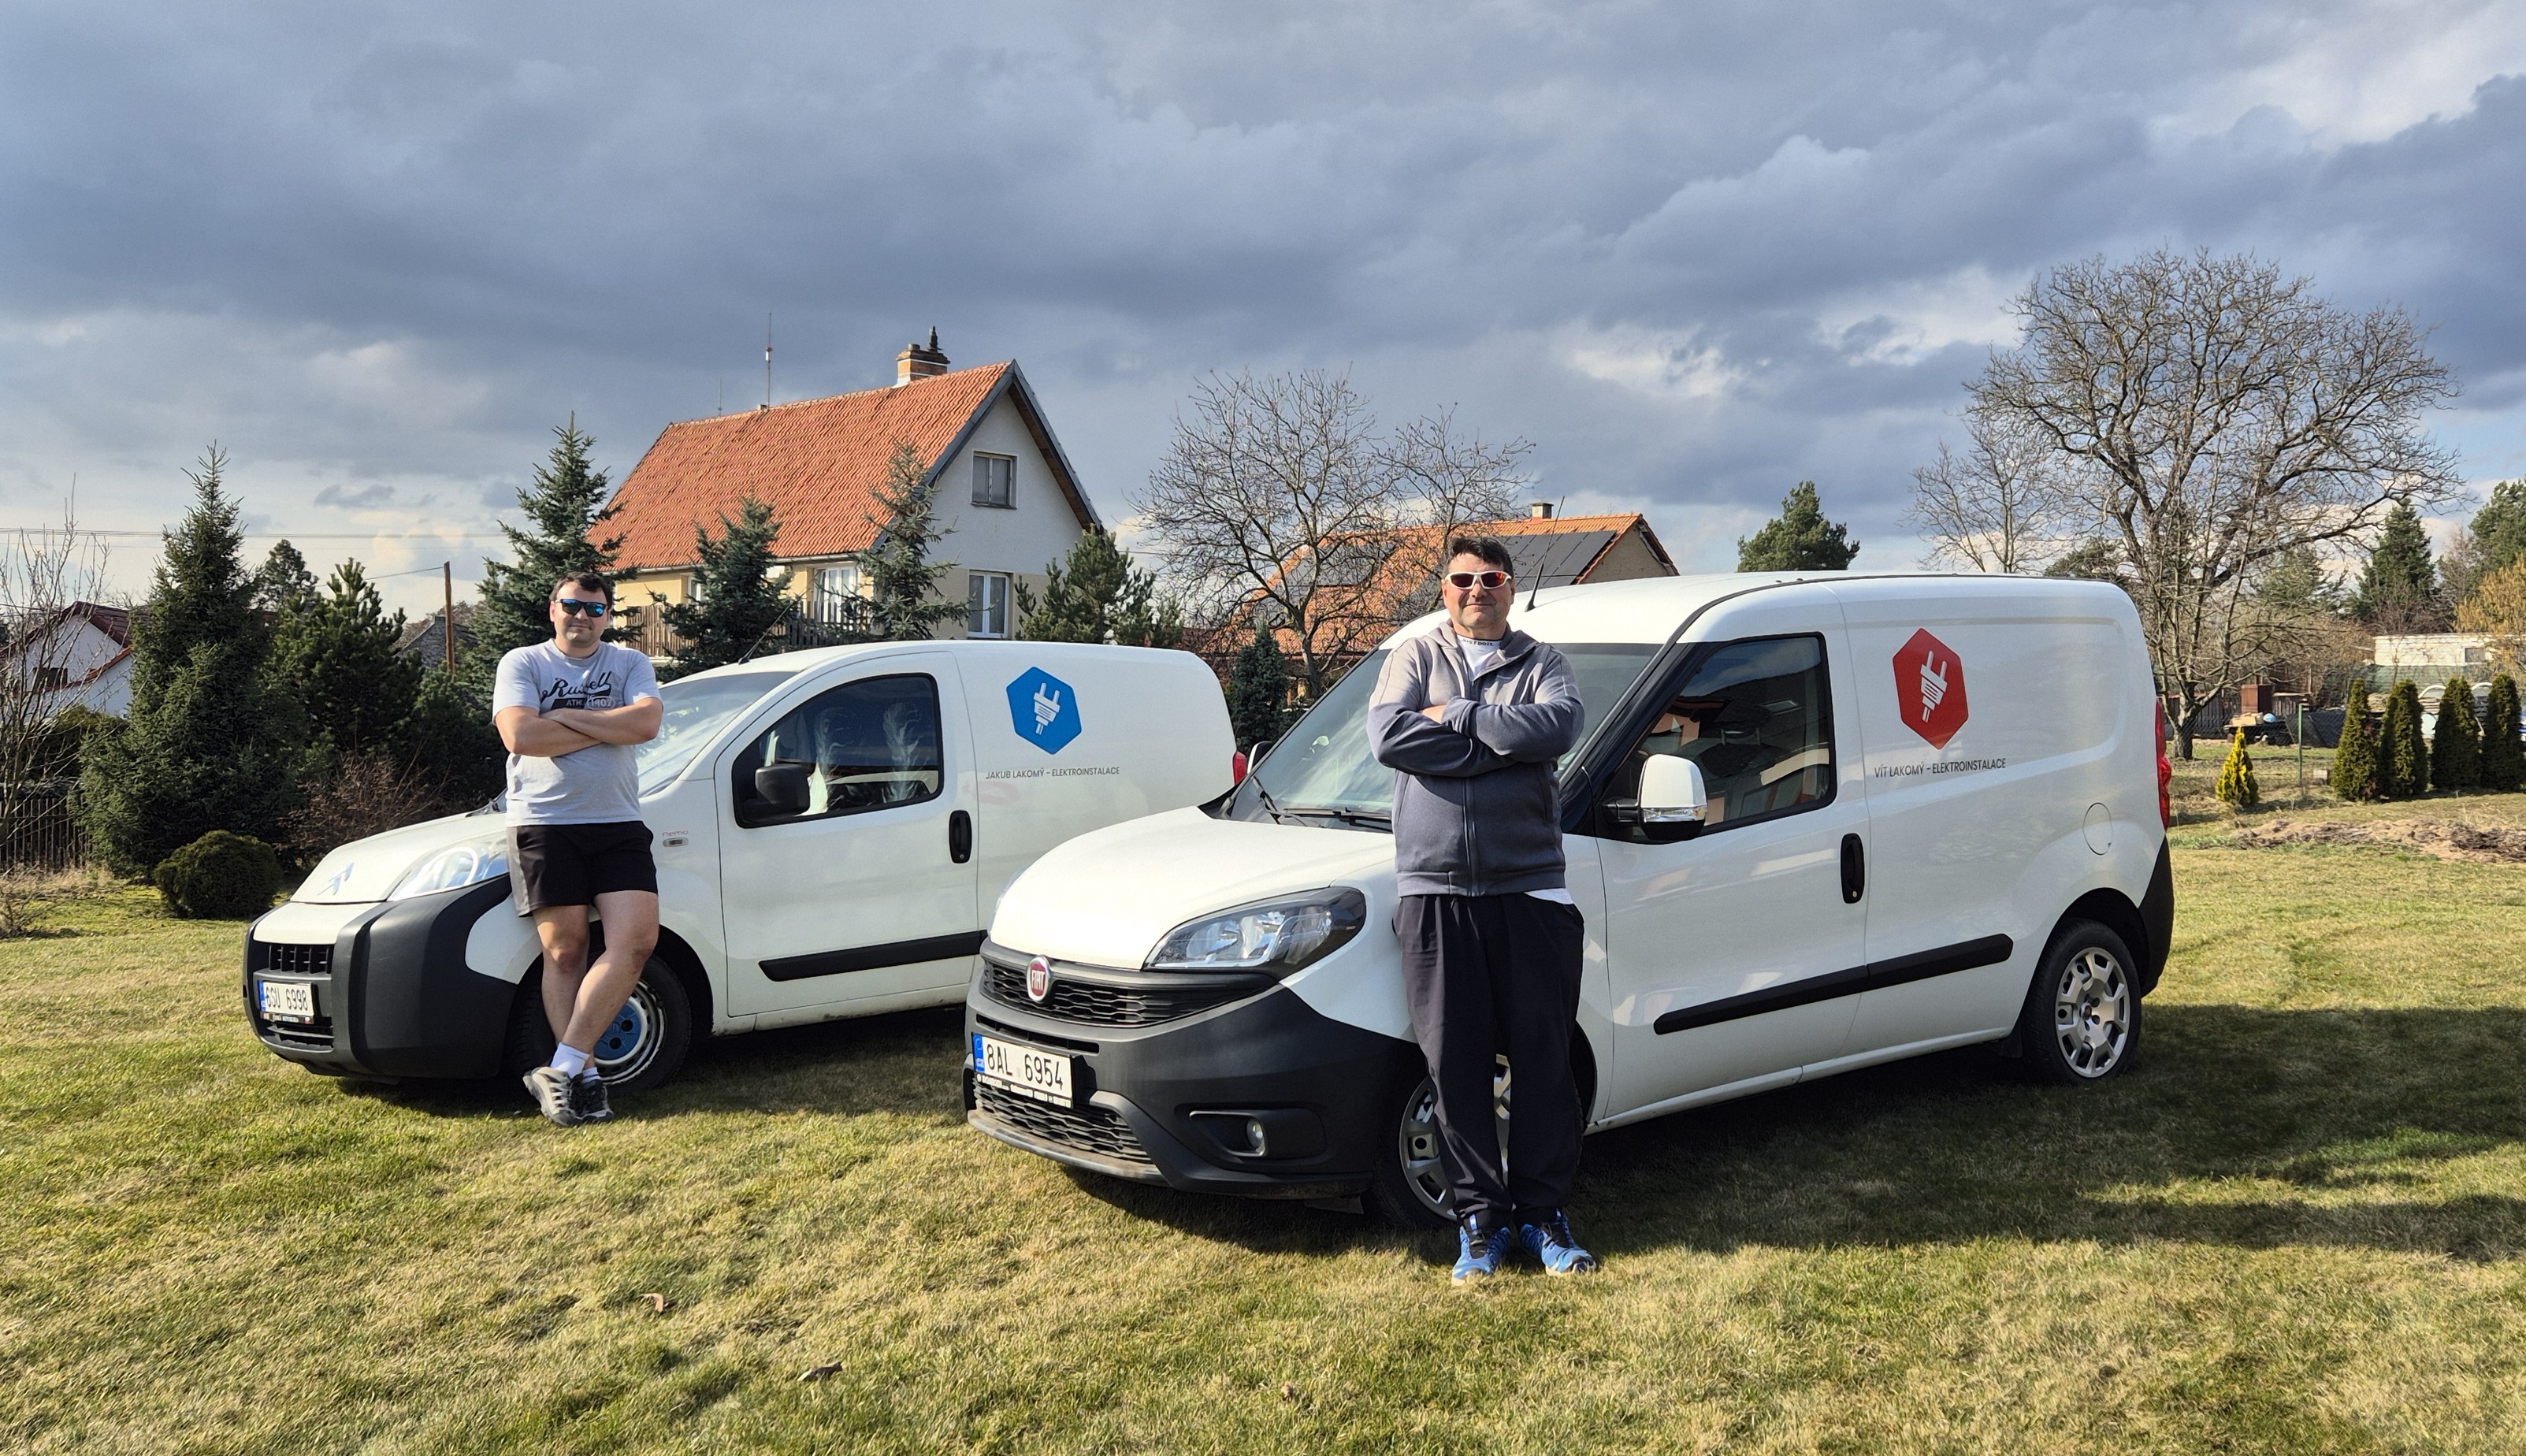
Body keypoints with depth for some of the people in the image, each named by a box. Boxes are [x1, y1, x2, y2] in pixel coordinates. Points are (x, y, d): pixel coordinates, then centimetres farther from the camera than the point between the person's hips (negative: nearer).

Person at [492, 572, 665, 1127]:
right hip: (544, 825, -2)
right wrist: (607, 727, -6)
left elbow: (646, 723, -7)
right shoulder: (523, 663, 8)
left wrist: (564, 716, -7)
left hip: (618, 825, 2)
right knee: (565, 952, -3)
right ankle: (584, 1077, 1)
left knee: (637, 939, -13)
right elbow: (520, 734, -10)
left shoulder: (630, 664, 13)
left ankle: (560, 1068, -10)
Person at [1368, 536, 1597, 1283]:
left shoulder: (1541, 663, 10)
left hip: (1529, 887, 0)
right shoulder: (1414, 656, 10)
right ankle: (1479, 1215, 16)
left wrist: (1455, 716, -10)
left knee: (1544, 1059, 5)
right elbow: (1388, 736, -9)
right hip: (1436, 890, 0)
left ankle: (1542, 1209, 19)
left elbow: (1557, 727, -12)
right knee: (1455, 1062, 4)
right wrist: (1502, 744, -9)